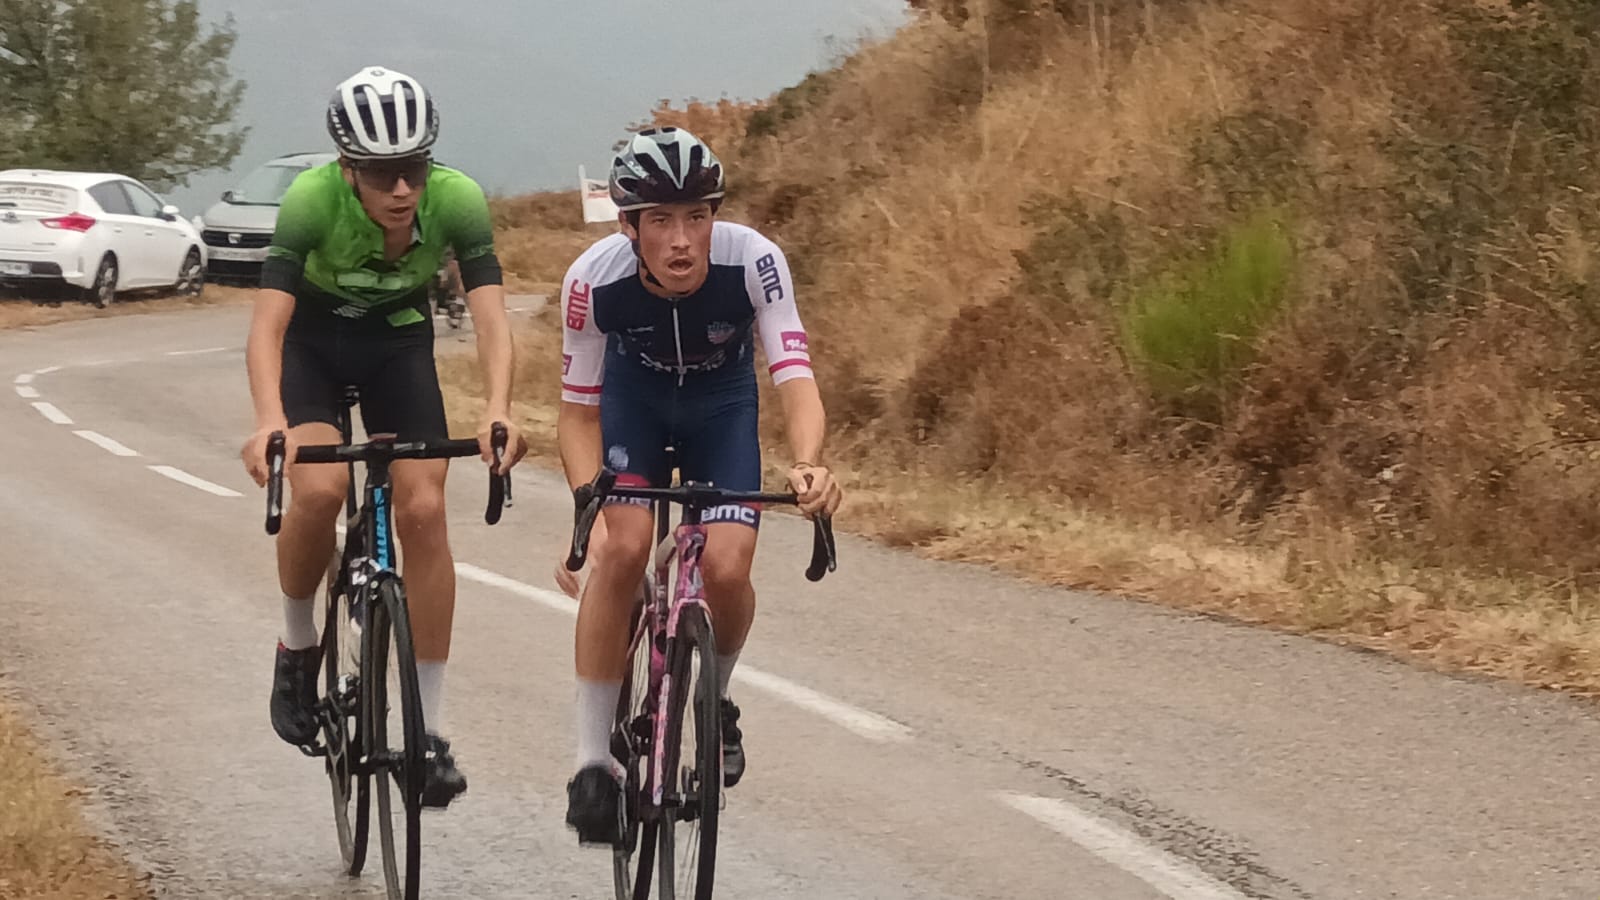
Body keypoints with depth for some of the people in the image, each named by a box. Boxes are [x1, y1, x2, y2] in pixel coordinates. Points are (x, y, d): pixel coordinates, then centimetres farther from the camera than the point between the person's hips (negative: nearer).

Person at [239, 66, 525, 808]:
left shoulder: (457, 200, -28)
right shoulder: (313, 199, -33)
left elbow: (492, 319, -33)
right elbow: (267, 327, -39)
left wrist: (497, 410, -51)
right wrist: (269, 423, -55)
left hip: (398, 343, 2)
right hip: (312, 342, -2)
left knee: (424, 509, -14)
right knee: (318, 489, -27)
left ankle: (432, 727, -7)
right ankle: (298, 648, 0)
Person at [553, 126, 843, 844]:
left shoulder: (753, 262, -34)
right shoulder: (595, 279, -32)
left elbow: (795, 379, -38)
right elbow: (579, 411, -22)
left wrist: (807, 465, -59)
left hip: (722, 400, 0)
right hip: (633, 393, 0)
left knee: (726, 567, -19)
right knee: (622, 548, -23)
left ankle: (714, 699, 15)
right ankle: (593, 759, -13)